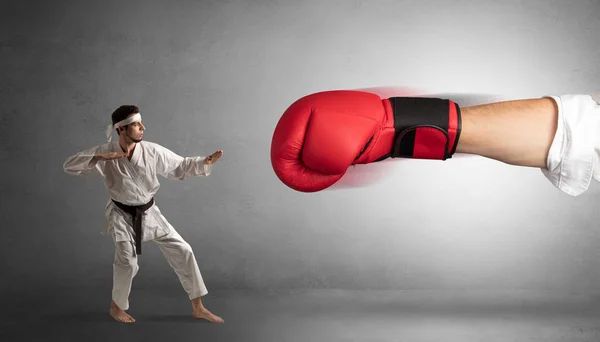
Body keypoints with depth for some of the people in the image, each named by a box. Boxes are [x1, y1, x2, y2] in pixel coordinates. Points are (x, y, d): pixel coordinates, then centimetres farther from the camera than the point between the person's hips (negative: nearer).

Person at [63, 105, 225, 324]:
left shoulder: (152, 151, -13)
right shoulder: (105, 152, -16)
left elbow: (181, 166, -3)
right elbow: (69, 166, -19)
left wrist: (204, 162, -21)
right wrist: (100, 158, -34)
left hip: (148, 213, 3)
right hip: (123, 216, -3)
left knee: (182, 251, -1)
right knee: (127, 262, -15)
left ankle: (198, 308, 11)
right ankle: (117, 307, 17)